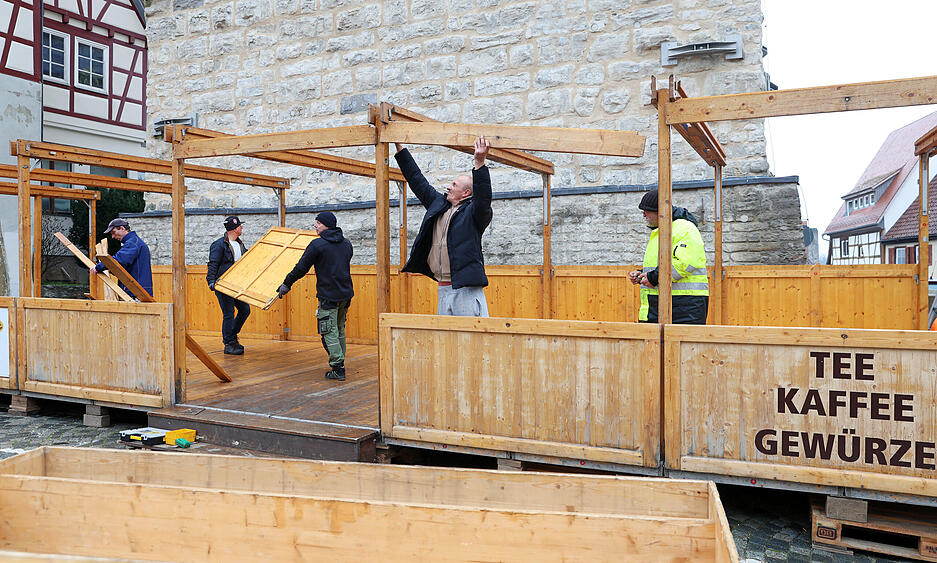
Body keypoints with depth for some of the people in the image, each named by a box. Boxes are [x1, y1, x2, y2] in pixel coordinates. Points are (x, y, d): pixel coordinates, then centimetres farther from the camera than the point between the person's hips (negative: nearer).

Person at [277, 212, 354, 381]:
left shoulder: (317, 244, -10)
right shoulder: (346, 244, 10)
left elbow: (301, 268, -6)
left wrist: (286, 284, 6)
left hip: (328, 295, -7)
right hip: (346, 294, 7)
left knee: (330, 332, -2)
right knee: (340, 330, 18)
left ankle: (338, 369, -4)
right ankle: (339, 364, 27)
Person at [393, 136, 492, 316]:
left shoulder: (473, 213, -3)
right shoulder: (438, 204, 17)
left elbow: (483, 196, -24)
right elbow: (417, 180, 23)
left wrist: (480, 162, -34)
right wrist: (399, 147, 23)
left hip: (467, 290, -7)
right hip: (443, 290, 7)